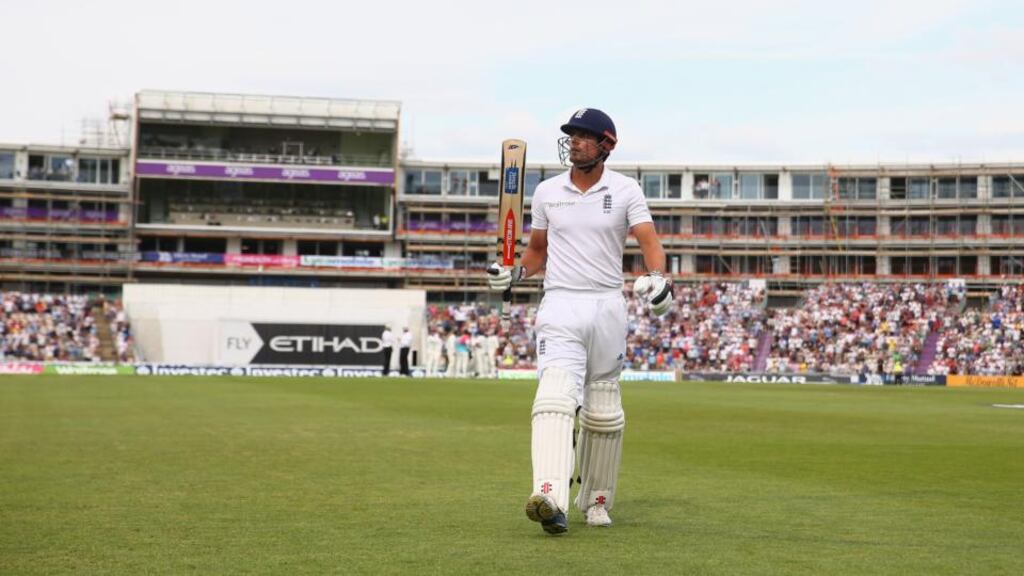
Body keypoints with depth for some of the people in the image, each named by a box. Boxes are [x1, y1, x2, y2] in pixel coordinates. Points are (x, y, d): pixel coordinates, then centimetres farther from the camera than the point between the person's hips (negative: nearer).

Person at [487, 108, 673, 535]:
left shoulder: (625, 191, 3)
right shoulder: (547, 192, 9)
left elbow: (649, 240, -8)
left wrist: (656, 276, -28)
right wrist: (514, 273, 0)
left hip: (607, 307, 0)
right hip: (560, 306, 0)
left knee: (603, 414, 9)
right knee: (554, 399, -21)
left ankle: (597, 501, 25)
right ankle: (550, 497, -36)